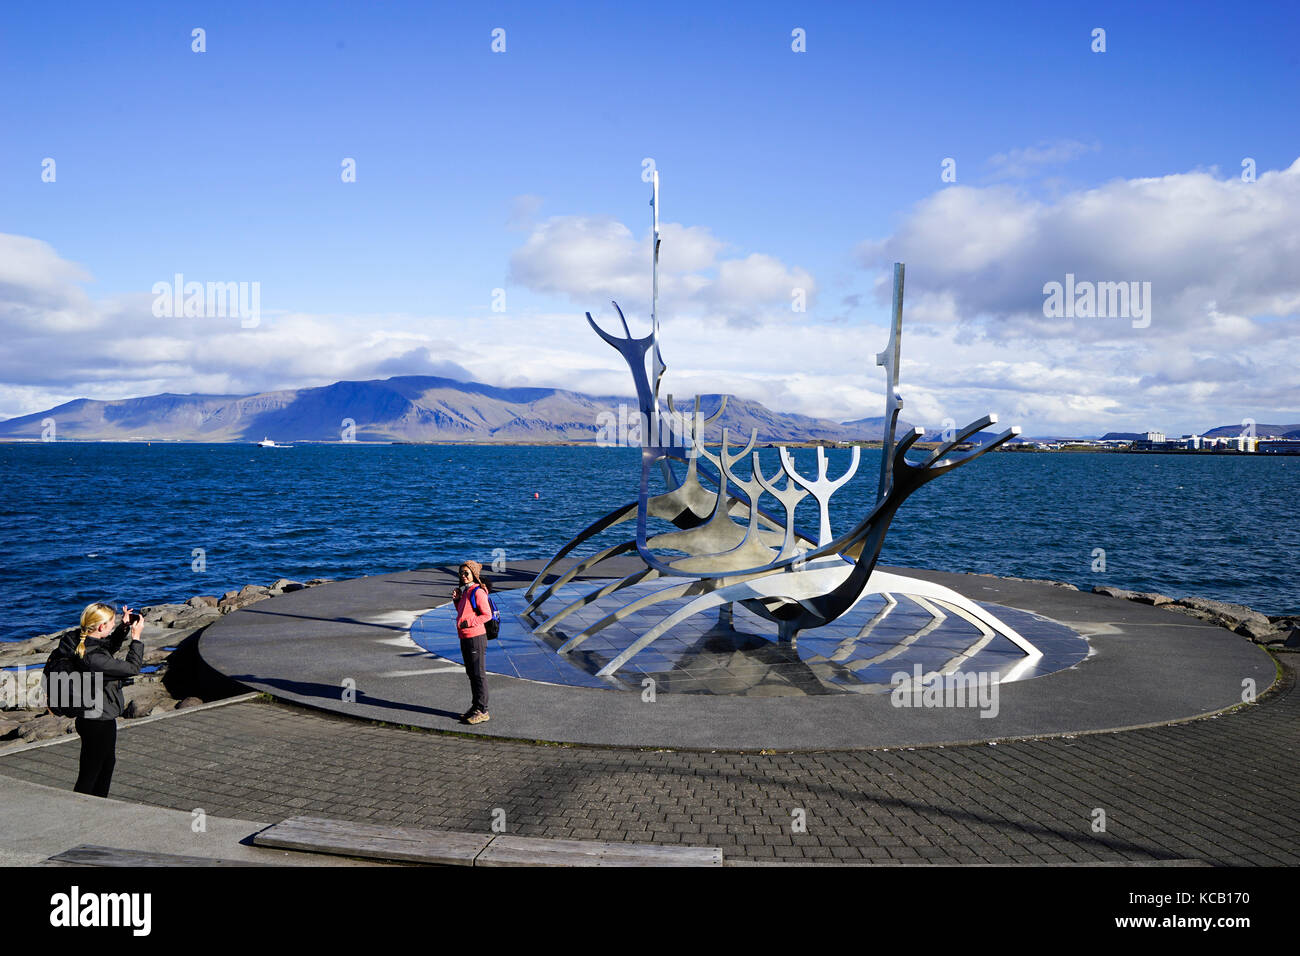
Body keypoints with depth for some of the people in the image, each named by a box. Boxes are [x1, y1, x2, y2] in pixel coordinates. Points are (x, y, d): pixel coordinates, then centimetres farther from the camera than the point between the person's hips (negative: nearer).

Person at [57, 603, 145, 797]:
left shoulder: (80, 641, -3)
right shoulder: (93, 657, -31)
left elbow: (110, 647, 18)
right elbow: (132, 668, -23)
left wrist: (124, 627, 6)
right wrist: (136, 637, -15)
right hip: (98, 724, -10)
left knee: (108, 763, 26)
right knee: (90, 773, 5)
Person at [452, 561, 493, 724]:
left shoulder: (478, 591, -15)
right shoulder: (464, 590, 14)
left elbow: (487, 615, -16)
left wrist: (468, 623, -21)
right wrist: (456, 600, 6)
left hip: (476, 637, -10)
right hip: (465, 637, 10)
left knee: (479, 674, -3)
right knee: (471, 674, 16)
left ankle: (482, 711, 2)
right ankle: (475, 707, 25)